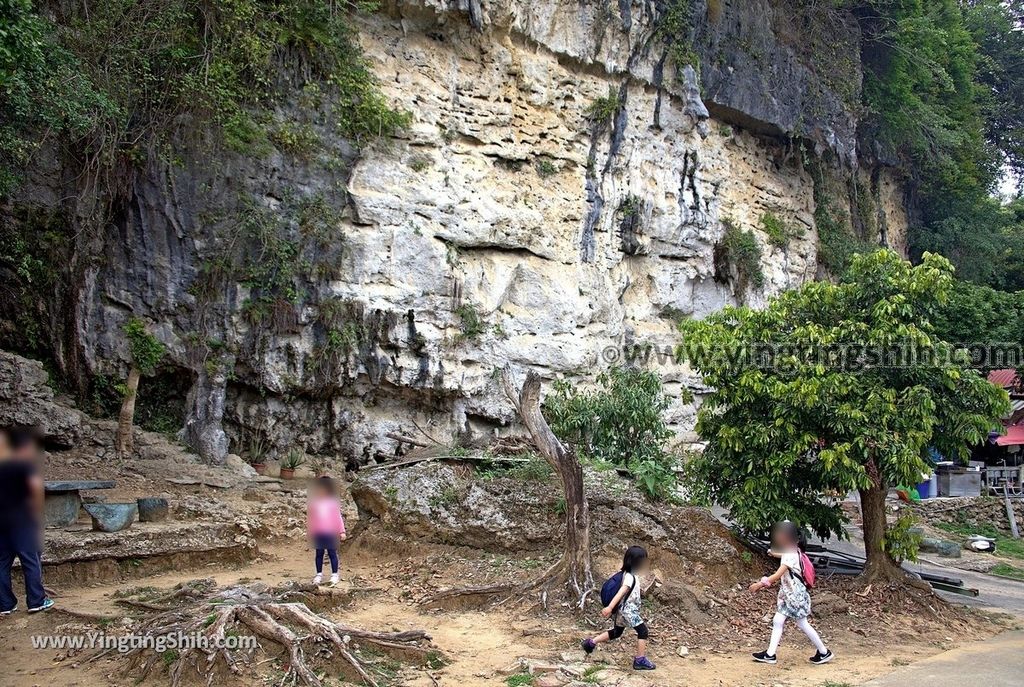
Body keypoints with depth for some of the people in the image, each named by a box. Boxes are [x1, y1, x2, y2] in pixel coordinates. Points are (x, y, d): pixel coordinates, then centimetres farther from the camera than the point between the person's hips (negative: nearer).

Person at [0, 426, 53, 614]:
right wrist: (37, 511, -13)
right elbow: (36, 485, -25)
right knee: (31, 560, 0)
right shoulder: (24, 464, -9)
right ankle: (36, 601, 2)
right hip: (20, 520, -7)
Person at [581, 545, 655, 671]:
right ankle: (640, 660, 3)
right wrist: (610, 607, -39)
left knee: (616, 632, 21)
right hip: (628, 610, -10)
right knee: (643, 632, -2)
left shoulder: (628, 574, 7)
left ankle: (591, 642, 24)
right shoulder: (630, 577, -22)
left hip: (623, 610, 10)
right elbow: (621, 592, -31)